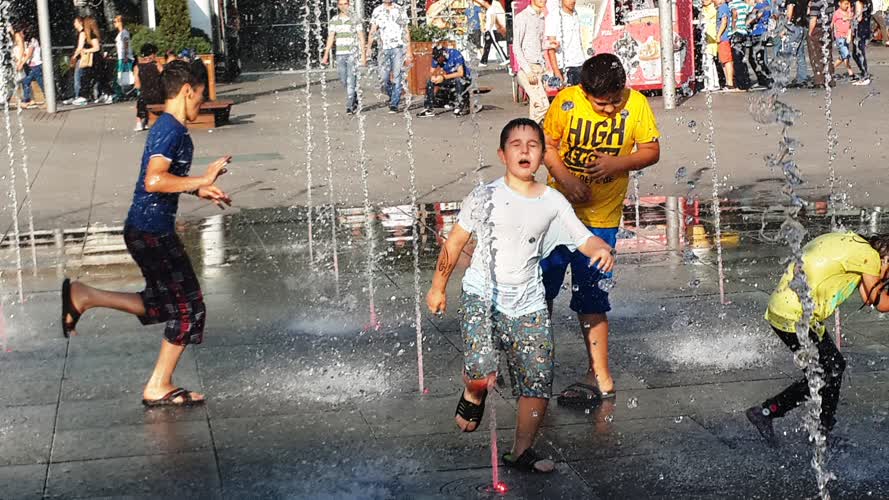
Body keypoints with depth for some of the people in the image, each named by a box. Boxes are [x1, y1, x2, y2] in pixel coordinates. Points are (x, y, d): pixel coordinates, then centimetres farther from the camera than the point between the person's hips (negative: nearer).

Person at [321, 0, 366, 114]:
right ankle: (355, 99, 30)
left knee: (351, 80, -10)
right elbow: (330, 38, 4)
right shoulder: (333, 21, 7)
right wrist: (326, 55, -5)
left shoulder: (355, 20, 0)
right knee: (344, 81, 8)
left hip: (352, 54, -3)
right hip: (340, 54, 3)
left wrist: (363, 55, -5)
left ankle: (349, 106, -7)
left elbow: (361, 38, 1)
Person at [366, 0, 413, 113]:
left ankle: (394, 104, -7)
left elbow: (406, 32, 11)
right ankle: (392, 96, 25)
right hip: (384, 48, 1)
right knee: (384, 79, -1)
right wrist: (368, 48, -4)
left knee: (397, 77, -10)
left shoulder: (400, 11, 8)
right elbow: (372, 31, 6)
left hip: (398, 48, -1)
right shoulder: (377, 11, 8)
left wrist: (409, 51, 6)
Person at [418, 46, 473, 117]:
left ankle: (460, 106, -26)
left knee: (458, 80, -40)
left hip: (464, 77, -6)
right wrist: (433, 76, -25)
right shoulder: (436, 57, -9)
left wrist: (443, 77, -34)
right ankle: (429, 109, -7)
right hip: (450, 78, 6)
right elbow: (432, 71, 1)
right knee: (430, 81, -9)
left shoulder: (455, 54, -26)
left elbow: (460, 73, -32)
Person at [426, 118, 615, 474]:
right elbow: (455, 241, 5)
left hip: (528, 304, 3)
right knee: (481, 374, -25)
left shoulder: (553, 202, 2)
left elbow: (584, 239, 0)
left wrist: (602, 249, -24)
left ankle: (521, 452, 18)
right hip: (482, 296, -3)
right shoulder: (485, 197, -4)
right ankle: (473, 396, 12)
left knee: (538, 384, -1)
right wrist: (438, 287, 9)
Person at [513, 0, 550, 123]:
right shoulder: (522, 17, -7)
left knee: (535, 106, 6)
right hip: (526, 68, -7)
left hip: (538, 68, 7)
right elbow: (516, 47, -11)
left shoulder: (542, 19, 16)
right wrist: (528, 71, -17)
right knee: (543, 105, -16)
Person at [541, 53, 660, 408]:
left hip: (602, 217, -2)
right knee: (541, 286, 12)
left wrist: (618, 163, -20)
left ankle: (600, 376, 10)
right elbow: (547, 144, -1)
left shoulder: (637, 104, -10)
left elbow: (652, 151, -2)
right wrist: (565, 179, -17)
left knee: (590, 299, 0)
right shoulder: (566, 101, -11)